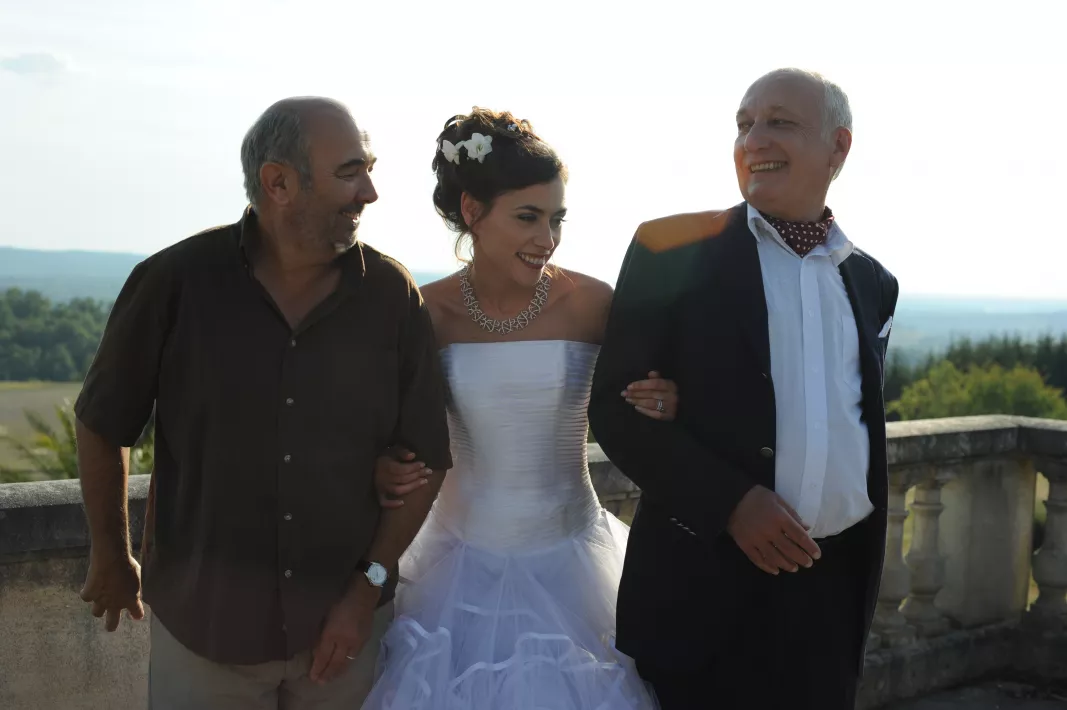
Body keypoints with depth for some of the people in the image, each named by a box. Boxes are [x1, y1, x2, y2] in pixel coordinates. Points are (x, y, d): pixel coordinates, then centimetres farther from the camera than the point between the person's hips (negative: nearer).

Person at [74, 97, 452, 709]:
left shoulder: (393, 296, -6)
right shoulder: (176, 282, -10)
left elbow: (426, 456, -1)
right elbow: (102, 424, 2)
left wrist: (368, 589, -5)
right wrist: (112, 556, 11)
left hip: (346, 622, 1)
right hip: (200, 624, -1)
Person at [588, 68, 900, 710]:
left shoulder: (872, 282, 10)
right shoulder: (674, 250, -5)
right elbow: (614, 407, -8)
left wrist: (863, 555, 14)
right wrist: (730, 502, -17)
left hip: (834, 586, 4)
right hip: (703, 581, -4)